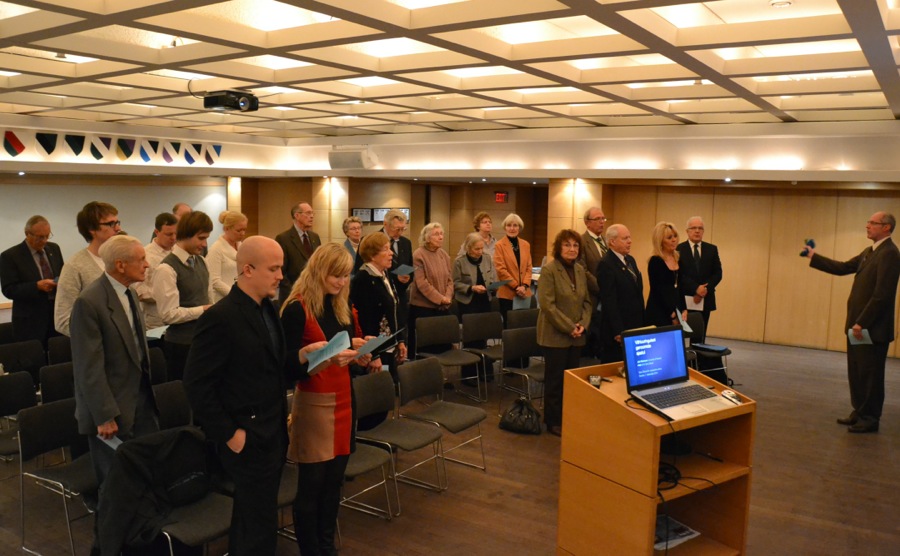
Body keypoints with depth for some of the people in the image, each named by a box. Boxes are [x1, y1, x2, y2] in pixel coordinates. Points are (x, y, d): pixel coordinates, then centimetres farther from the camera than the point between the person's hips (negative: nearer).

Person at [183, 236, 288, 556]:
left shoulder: (268, 309, 7)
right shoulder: (221, 317, -19)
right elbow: (196, 383, -19)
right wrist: (228, 434, -16)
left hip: (273, 433, 8)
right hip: (247, 439, -8)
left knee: (251, 519, 21)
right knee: (260, 529, 3)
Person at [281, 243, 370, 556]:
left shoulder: (343, 307, 9)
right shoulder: (297, 309, -12)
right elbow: (286, 365, -15)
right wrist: (309, 351, -32)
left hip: (344, 399, 6)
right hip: (313, 402, -6)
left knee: (334, 482, 14)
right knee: (311, 485, 5)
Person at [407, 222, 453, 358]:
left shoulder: (444, 255, 10)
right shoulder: (418, 255, -10)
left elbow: (449, 279, 11)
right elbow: (421, 283, -17)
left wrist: (448, 297, -6)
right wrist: (440, 298, -15)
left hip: (443, 307, 6)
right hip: (422, 306, -6)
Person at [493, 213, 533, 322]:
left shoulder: (526, 245, 11)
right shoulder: (499, 245, -4)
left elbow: (528, 267, 9)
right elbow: (501, 269, -10)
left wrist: (524, 286, -7)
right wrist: (516, 287, -13)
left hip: (524, 293, 4)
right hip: (507, 293, -4)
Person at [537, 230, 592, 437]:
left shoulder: (581, 270, 9)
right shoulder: (548, 270, -11)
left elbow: (587, 301, 12)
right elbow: (547, 305, -17)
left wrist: (583, 324, -4)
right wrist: (568, 327, -17)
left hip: (577, 335, 6)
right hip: (556, 335, -6)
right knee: (555, 379, 2)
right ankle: (553, 421, 14)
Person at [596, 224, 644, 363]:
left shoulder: (630, 260, 13)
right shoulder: (606, 264, -14)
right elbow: (609, 302, -18)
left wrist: (641, 323, 15)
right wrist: (618, 331, -19)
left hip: (635, 327, 8)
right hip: (618, 330, -8)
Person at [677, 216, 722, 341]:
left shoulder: (712, 249, 9)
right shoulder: (679, 249, -2)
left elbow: (718, 273, 4)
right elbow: (678, 275, -10)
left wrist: (705, 289, -10)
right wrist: (695, 289, -18)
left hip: (705, 299, 3)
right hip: (684, 299, -3)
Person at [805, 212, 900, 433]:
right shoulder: (869, 252, 14)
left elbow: (882, 294, -22)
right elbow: (843, 268, 19)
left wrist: (862, 323, -22)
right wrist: (813, 256, 16)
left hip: (872, 327, -9)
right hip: (859, 325, 9)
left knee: (870, 374, 2)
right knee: (856, 373, 16)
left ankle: (870, 419, 13)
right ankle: (859, 412, 27)